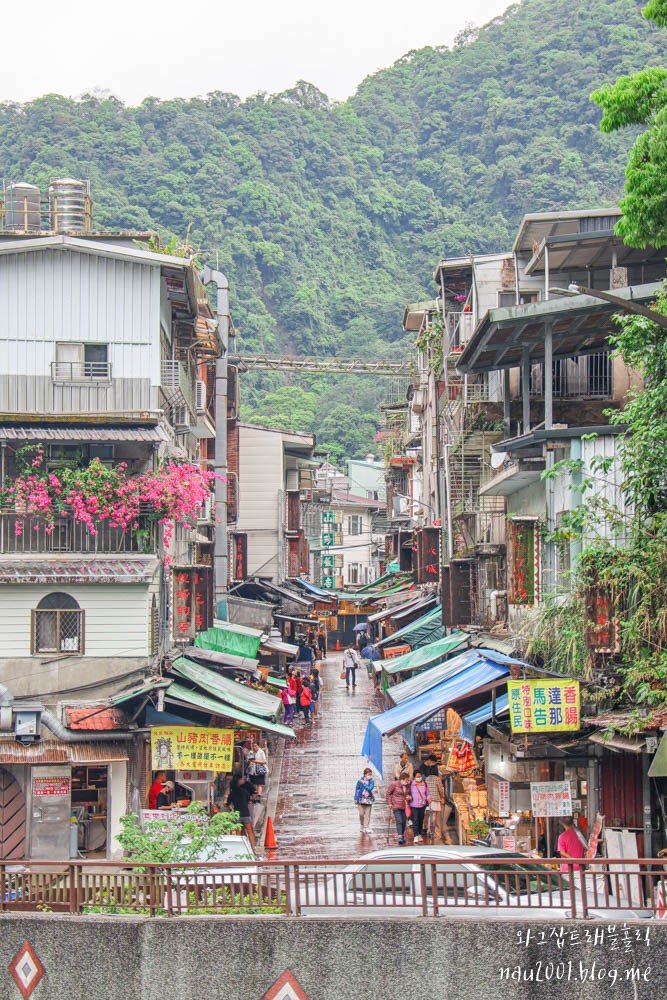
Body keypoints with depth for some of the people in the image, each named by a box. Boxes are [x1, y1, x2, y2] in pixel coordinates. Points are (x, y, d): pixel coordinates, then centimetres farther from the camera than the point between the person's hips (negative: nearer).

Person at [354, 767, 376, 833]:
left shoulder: (371, 781, -1)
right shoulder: (360, 781, -4)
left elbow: (370, 789, -16)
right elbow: (357, 789, 2)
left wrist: (364, 784, -14)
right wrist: (356, 798, 2)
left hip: (369, 800, 1)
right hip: (361, 799, -1)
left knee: (367, 814, 1)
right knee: (361, 814, -4)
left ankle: (366, 827, 6)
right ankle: (361, 826, 17)